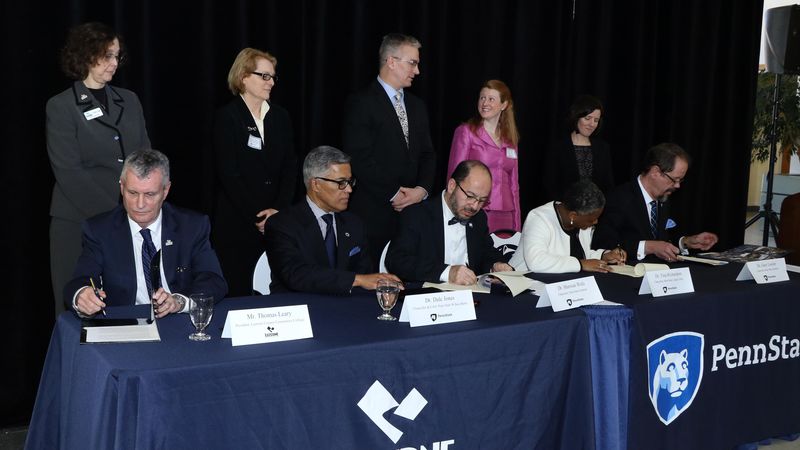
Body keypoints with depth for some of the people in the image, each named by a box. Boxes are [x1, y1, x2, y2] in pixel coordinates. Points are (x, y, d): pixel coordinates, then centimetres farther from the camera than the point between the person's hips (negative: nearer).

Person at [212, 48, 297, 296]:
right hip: (236, 224, -4)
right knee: (239, 293, -1)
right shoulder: (227, 117, -4)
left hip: (276, 221, 4)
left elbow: (290, 167, 8)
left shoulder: (280, 116, 11)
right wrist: (257, 217, -12)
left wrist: (279, 209, -6)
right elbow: (229, 174, -9)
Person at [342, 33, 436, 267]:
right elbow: (360, 158, -13)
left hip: (413, 210, 6)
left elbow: (427, 154, 16)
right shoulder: (362, 103, -5)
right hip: (373, 214, -6)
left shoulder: (417, 106, 18)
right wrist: (393, 195, -12)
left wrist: (422, 189, -3)